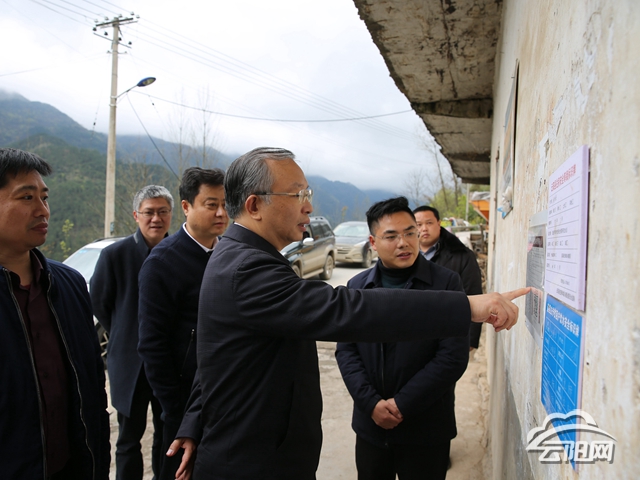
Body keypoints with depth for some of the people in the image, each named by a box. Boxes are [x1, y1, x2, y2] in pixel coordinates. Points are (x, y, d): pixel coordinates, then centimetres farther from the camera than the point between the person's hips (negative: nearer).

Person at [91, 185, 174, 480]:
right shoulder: (115, 254, -9)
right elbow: (99, 304, 1)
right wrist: (125, 337, 3)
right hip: (130, 361, -1)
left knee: (167, 435, 17)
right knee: (130, 437, 13)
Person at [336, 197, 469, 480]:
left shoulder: (446, 283, -8)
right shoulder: (357, 286, 2)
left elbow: (454, 356, -12)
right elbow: (345, 350, 1)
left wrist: (402, 404, -14)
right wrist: (372, 403, -11)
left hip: (426, 429, -2)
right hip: (370, 425, 3)